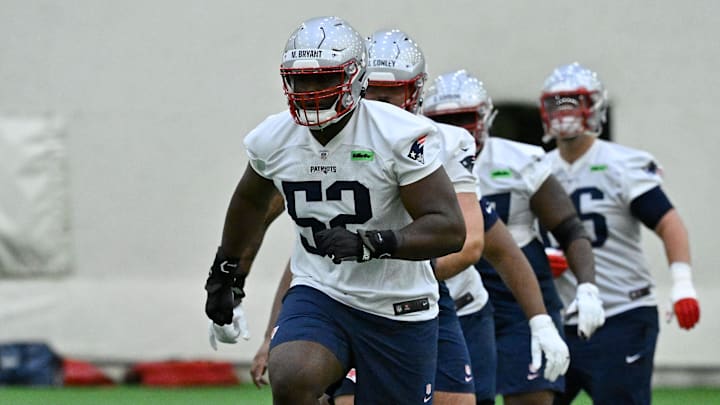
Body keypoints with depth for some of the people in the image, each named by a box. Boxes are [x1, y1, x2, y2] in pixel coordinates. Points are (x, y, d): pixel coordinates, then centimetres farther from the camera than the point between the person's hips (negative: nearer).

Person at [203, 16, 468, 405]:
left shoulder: (400, 136, -17)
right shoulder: (273, 139, -3)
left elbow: (449, 229, -21)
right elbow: (251, 200, 21)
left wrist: (370, 243, -34)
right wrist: (225, 270, 29)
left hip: (399, 312, -2)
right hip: (319, 296, 2)